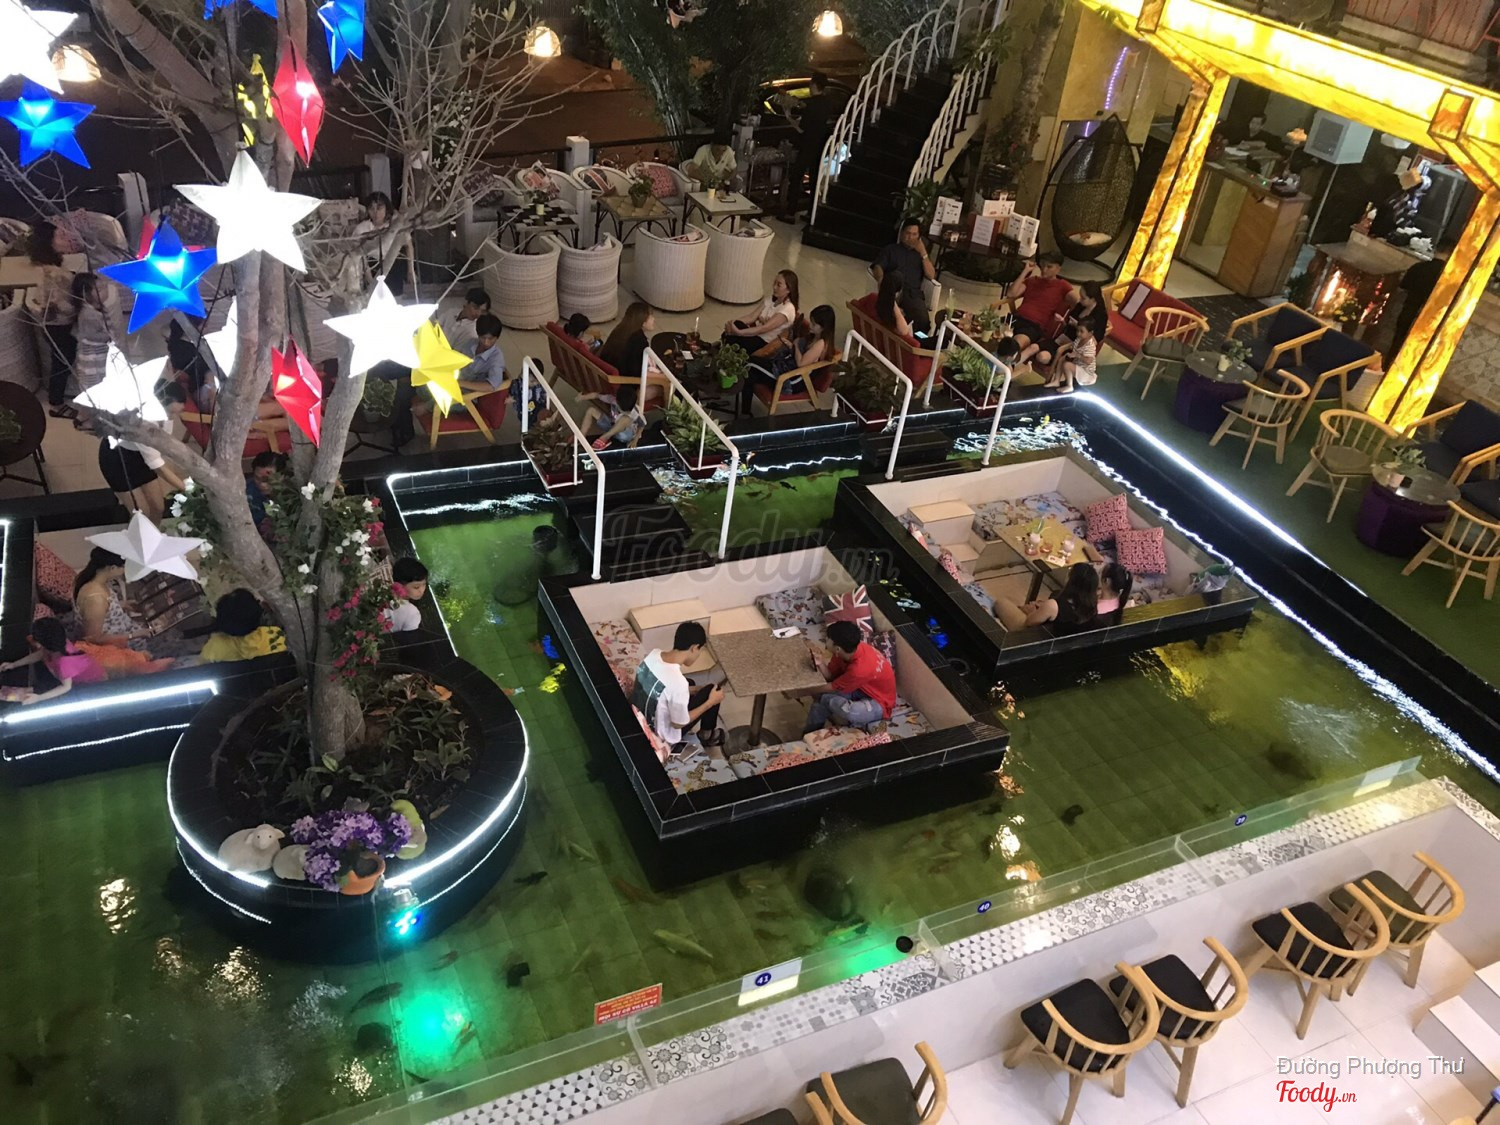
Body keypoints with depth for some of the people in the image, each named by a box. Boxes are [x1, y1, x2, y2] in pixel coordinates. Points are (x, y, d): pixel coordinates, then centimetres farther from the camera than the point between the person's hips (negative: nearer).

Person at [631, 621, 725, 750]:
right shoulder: (678, 682, -35)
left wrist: (691, 690, 12)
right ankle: (706, 735, 27)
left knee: (689, 684, 24)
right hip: (658, 738, -7)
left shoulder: (653, 654, -13)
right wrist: (710, 702, -9)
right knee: (713, 690, 1)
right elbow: (679, 723, -20)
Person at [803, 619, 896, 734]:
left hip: (879, 703, -8)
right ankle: (812, 730, 8)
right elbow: (831, 676, -1)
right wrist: (820, 663, -21)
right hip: (861, 688, 8)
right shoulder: (850, 649, -14)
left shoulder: (860, 669, -37)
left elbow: (832, 688, -22)